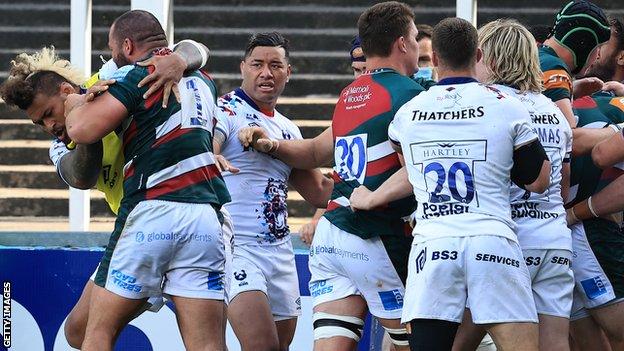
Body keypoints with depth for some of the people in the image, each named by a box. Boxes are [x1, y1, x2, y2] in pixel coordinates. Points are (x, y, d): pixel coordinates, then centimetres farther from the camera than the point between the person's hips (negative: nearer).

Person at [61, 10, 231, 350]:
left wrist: (73, 104, 14)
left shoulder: (135, 76, 1)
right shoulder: (204, 82, 21)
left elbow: (81, 130, -6)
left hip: (151, 208, -5)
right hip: (206, 218, 5)